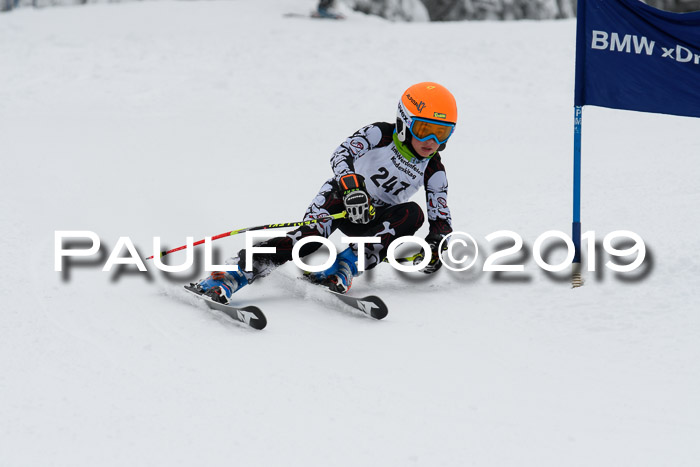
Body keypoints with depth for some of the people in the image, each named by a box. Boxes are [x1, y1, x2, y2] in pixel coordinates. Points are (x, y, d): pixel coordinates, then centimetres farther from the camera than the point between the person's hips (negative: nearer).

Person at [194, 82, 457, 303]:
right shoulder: (381, 134, -13)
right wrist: (351, 184, -48)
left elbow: (441, 217, 0)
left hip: (373, 222, 4)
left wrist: (436, 245, -22)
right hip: (342, 195, -4)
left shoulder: (433, 171, -3)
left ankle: (343, 268, -32)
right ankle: (226, 278, -45)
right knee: (312, 234, -34)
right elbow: (342, 154, -28)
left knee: (413, 214, -25)